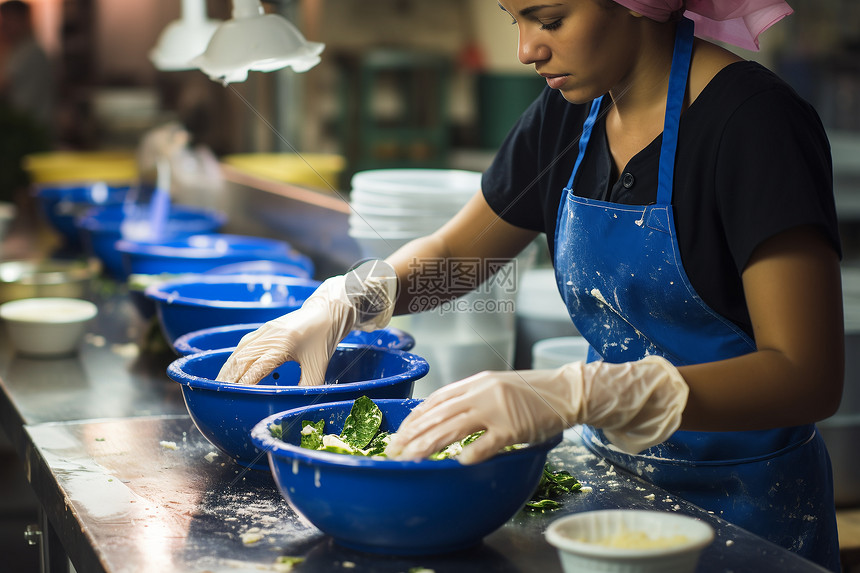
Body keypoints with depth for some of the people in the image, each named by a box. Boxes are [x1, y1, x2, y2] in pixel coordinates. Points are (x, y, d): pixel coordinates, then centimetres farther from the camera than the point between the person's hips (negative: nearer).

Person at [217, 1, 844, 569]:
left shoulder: (755, 121, -21)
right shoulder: (569, 117, 1)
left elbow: (807, 378, -29)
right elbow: (452, 251, 15)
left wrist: (575, 394, -41)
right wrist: (338, 304, -5)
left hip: (745, 504, -6)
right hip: (613, 477, 6)